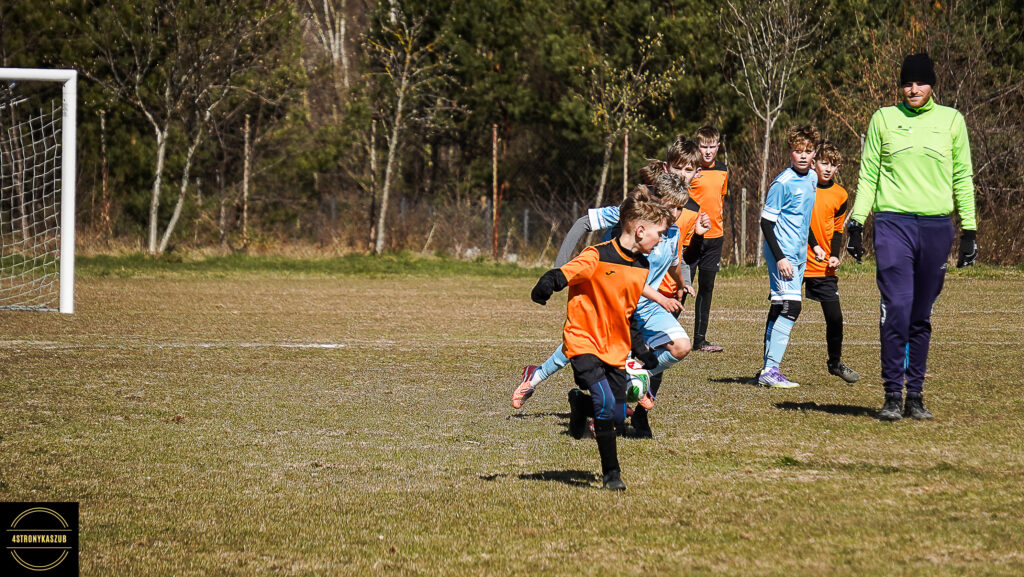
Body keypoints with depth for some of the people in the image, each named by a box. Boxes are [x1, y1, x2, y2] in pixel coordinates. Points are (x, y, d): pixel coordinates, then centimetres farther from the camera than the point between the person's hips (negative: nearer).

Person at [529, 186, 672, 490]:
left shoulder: (642, 267, 7)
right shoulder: (597, 257, -15)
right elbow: (567, 273, -29)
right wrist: (549, 282, -52)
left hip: (615, 349, 7)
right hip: (584, 340, -7)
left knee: (618, 416, 1)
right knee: (605, 403, -20)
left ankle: (580, 402, 34)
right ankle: (611, 472, -6)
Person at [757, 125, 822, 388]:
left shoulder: (812, 178, 10)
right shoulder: (783, 183, -15)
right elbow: (766, 221, -14)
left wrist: (813, 245, 23)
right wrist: (780, 258, -19)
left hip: (798, 255, 8)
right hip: (782, 253, -8)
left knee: (779, 310, 10)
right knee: (790, 307, -16)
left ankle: (768, 370, 14)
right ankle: (770, 370, -17)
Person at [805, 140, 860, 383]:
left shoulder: (840, 195, 7)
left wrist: (835, 256, 0)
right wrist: (814, 246, -16)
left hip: (824, 267, 3)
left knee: (835, 317, 0)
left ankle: (835, 363, 21)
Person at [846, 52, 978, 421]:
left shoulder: (951, 120, 10)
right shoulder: (883, 119, 9)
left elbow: (962, 177, 13)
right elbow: (868, 174, 10)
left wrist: (969, 230, 8)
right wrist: (857, 222, 1)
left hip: (936, 225, 1)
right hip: (893, 223, -1)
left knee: (922, 317, 4)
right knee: (896, 310, -12)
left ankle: (915, 396, 10)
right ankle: (892, 396, -7)